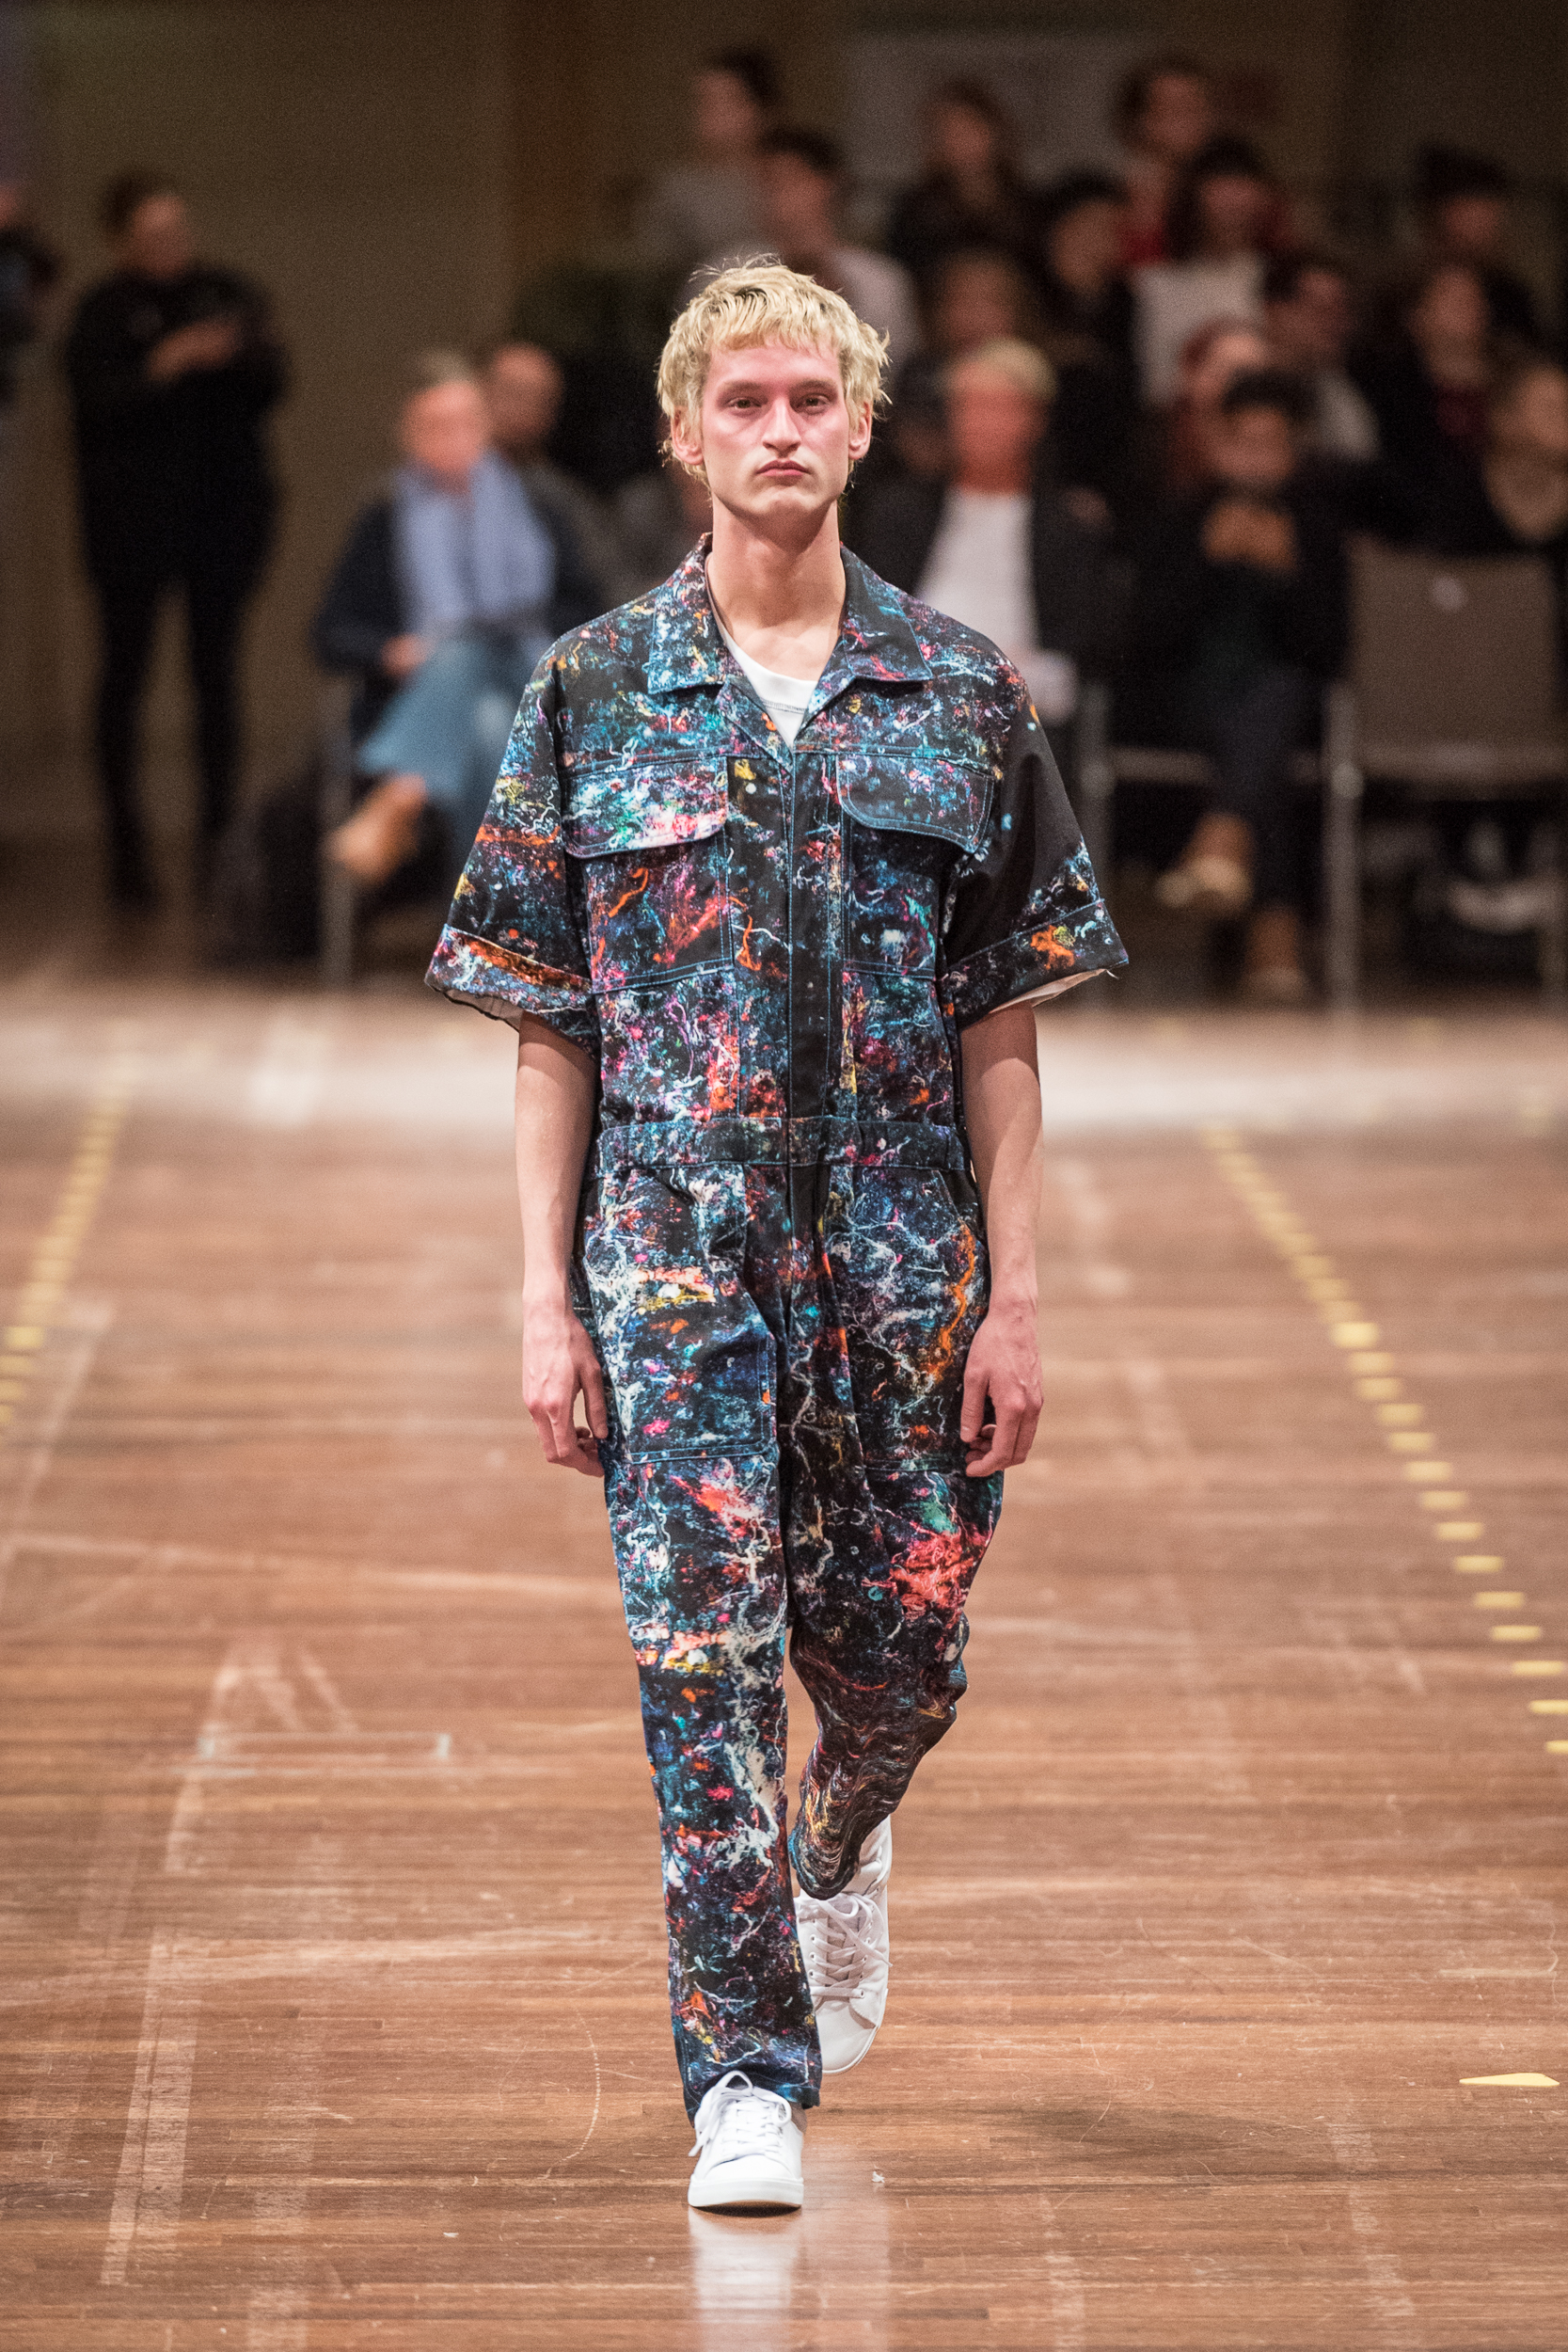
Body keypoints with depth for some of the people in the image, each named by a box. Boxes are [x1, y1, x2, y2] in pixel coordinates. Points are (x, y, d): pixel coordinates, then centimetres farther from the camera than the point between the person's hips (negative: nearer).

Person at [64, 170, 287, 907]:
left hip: (226, 508, 3)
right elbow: (96, 403, -14)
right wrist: (169, 362, -25)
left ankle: (220, 831, 10)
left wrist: (242, 353, -20)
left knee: (217, 670, 5)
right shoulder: (103, 314, -3)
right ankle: (125, 841, 4)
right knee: (124, 673, 0)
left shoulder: (228, 295, 7)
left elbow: (270, 388, 1)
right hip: (132, 513, -3)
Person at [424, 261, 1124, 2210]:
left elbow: (1000, 1028, 6)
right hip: (673, 1256, -1)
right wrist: (547, 1296, -3)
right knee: (702, 1654, -6)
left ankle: (836, 1855, 44)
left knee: (901, 1657, 10)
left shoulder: (962, 696, 5)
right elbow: (547, 1032, 3)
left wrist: (1013, 1293, 0)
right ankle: (747, 2076, 1)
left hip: (902, 1255, 1)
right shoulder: (592, 696, 2)